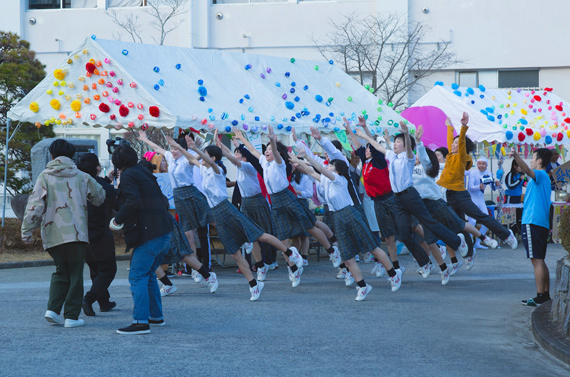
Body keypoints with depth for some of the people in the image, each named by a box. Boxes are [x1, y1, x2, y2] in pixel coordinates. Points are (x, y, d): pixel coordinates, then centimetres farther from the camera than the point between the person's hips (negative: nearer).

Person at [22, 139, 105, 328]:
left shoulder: (45, 177, 3)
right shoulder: (81, 177, 7)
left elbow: (34, 205, -5)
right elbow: (100, 197, 20)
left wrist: (27, 230, -1)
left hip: (52, 235, 1)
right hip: (76, 233, -1)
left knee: (60, 272, 17)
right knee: (75, 274, 5)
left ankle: (53, 309, 1)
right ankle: (72, 316, 1)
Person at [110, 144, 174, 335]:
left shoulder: (128, 176, -6)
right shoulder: (144, 173, 19)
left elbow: (133, 201, -22)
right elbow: (164, 202, 19)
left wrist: (117, 220, -12)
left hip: (149, 235, -9)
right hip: (164, 233, 9)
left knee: (137, 276, -10)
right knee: (148, 274, 22)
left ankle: (141, 321, -17)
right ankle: (156, 315, 26)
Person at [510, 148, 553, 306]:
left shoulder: (540, 175, -9)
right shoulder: (544, 178, 22)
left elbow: (527, 171, -31)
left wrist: (516, 156, -47)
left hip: (533, 222, -10)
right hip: (542, 223, 10)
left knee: (537, 260, -11)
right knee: (540, 261, 13)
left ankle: (540, 297, -13)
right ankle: (546, 295, 15)